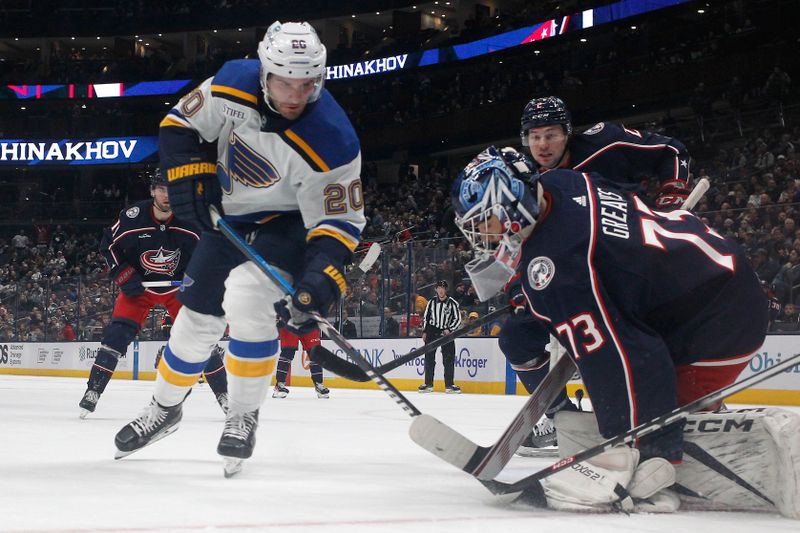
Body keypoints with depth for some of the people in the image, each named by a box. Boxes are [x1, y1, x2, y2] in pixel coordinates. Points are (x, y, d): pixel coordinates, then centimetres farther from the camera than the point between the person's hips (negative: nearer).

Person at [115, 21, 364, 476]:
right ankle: (165, 408, 37)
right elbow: (179, 124, -5)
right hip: (230, 217, 5)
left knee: (247, 299, -29)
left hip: (290, 222, -5)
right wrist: (190, 175, -18)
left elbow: (340, 221, -28)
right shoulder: (234, 84, -21)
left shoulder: (331, 141, -33)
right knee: (197, 316, 13)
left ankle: (245, 417, -10)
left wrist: (322, 279, -42)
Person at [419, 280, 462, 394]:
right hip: (432, 331, 2)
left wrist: (449, 330, -11)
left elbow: (458, 319, -1)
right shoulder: (432, 302, 5)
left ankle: (449, 385, 1)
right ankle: (428, 384, 8)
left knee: (449, 359, -5)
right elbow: (425, 317, 13)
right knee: (429, 358, 2)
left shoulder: (452, 303, -3)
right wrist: (424, 332, 7)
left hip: (446, 332, -2)